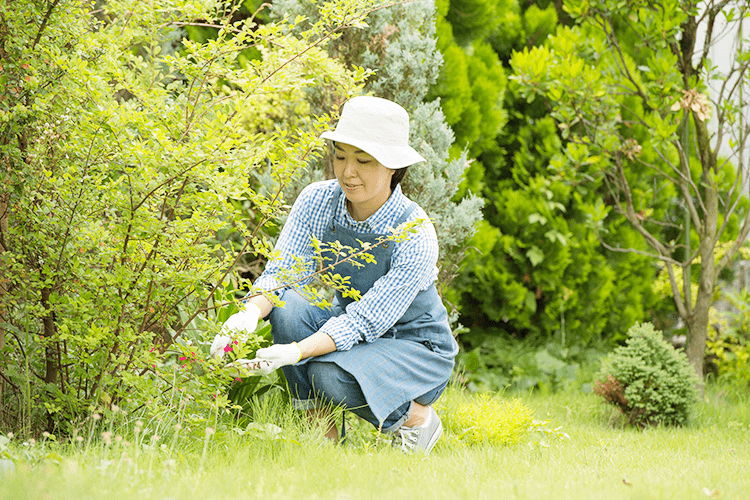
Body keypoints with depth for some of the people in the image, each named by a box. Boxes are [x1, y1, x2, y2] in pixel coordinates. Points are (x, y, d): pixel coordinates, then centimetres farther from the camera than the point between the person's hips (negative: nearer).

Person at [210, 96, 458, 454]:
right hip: (349, 327, 5)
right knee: (285, 306, -25)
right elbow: (280, 270, -17)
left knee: (330, 375, -33)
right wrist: (251, 311, -40)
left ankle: (417, 417, -4)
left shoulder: (415, 235, -27)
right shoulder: (317, 201, -13)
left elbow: (364, 321, -31)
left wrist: (295, 352, -45)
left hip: (416, 347, -5)